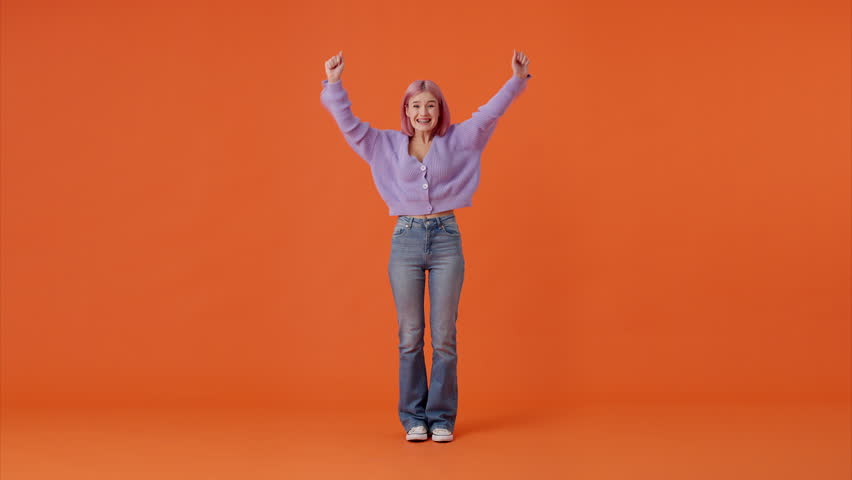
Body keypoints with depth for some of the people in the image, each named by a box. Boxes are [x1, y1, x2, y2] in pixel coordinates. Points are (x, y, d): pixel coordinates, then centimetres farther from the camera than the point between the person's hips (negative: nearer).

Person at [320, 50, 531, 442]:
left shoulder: (457, 141, 6)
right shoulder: (387, 146, 8)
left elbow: (489, 113, -4)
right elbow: (348, 123, 2)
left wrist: (517, 80, -17)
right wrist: (334, 85, -13)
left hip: (446, 238, -1)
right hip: (405, 240, 1)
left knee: (444, 335, 2)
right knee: (410, 336, 5)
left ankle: (442, 417, 13)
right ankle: (414, 418, 15)